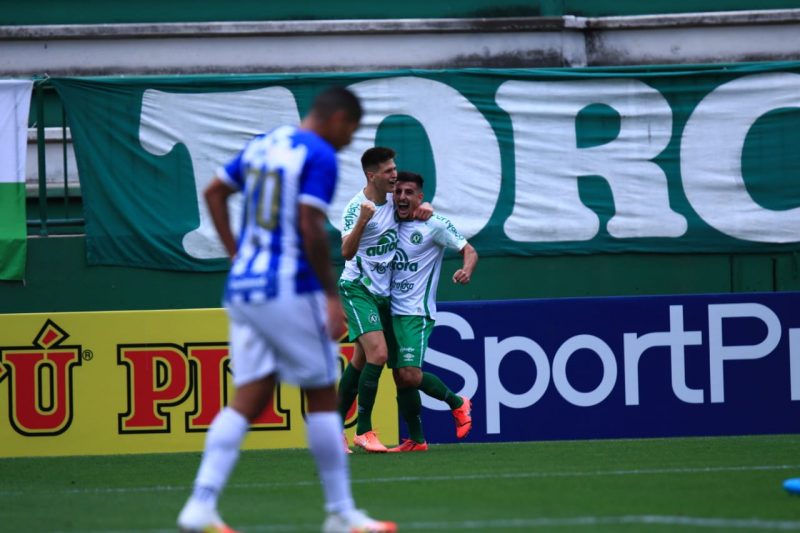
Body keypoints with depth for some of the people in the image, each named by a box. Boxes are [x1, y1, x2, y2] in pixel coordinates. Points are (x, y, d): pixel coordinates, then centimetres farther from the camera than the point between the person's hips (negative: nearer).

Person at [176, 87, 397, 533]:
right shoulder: (320, 157, -10)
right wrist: (332, 295, -14)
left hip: (243, 290, 8)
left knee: (249, 400, 5)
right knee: (323, 397, 3)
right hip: (290, 291, -8)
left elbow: (214, 192, 22)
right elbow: (311, 227, -18)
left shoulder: (262, 145, 15)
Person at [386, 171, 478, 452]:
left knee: (410, 375, -17)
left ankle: (457, 403, 7)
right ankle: (416, 439, 11)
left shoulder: (434, 225, -6)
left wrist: (467, 270, -24)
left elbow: (469, 251, -5)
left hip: (417, 312, -6)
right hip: (393, 311, 6)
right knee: (400, 378, 4)